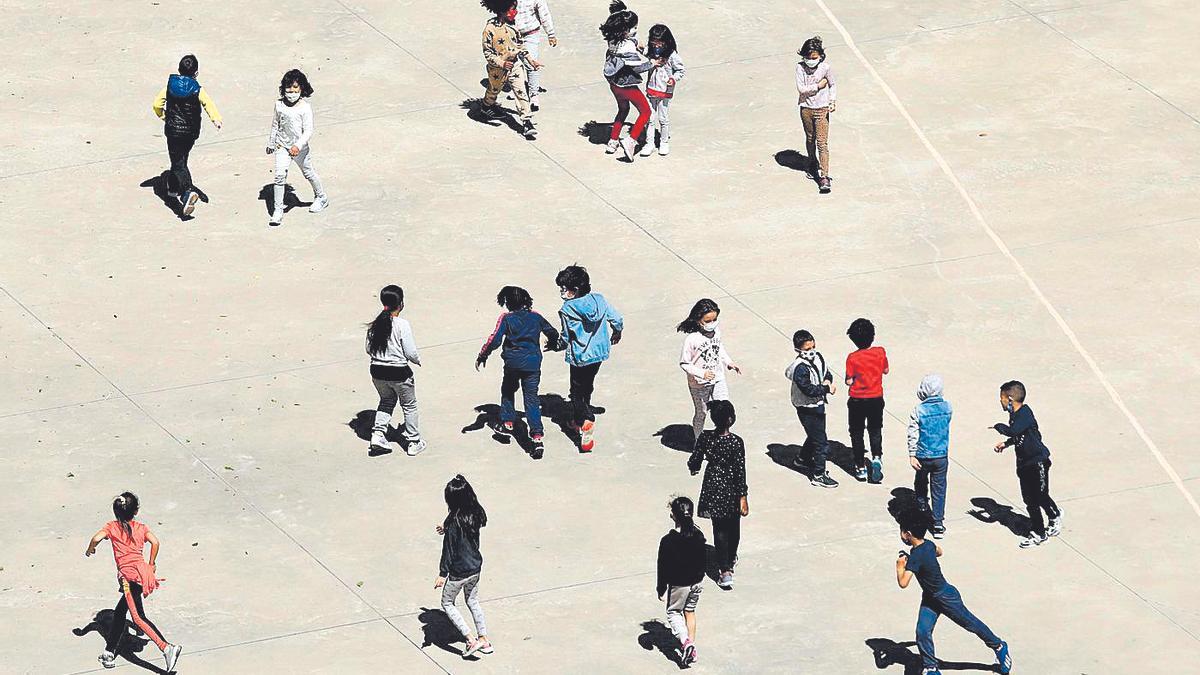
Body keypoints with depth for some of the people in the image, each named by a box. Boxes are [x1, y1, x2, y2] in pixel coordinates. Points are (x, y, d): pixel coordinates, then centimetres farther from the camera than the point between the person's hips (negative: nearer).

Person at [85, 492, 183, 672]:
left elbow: (96, 538, -11)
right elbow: (155, 542, 0)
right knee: (119, 613, 21)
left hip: (128, 575, -6)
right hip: (142, 572, 6)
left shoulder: (112, 527, 5)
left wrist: (90, 550, 10)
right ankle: (109, 653, 29)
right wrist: (151, 566, 11)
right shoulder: (141, 527, 14)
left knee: (138, 618, -14)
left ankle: (167, 648, -30)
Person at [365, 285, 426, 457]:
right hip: (399, 372, -5)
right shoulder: (402, 325, -19)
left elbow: (369, 349, 4)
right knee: (409, 405, 15)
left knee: (387, 401, 27)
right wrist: (418, 360, 4)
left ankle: (378, 433, 13)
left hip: (377, 371, 5)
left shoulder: (374, 325, -4)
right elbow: (410, 352, -18)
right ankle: (413, 442, 23)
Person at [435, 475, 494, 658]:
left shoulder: (453, 521, -25)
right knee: (473, 601, 25)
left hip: (459, 571, -7)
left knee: (447, 603, 13)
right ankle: (484, 639, 29)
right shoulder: (475, 514, -5)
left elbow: (448, 549, -20)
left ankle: (471, 639, 3)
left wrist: (442, 574, -14)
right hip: (475, 567, 7)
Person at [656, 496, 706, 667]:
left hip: (679, 584, -5)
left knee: (673, 612, 15)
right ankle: (692, 649, 27)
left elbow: (663, 567, -15)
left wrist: (661, 589, -3)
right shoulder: (699, 536, -8)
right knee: (690, 611, 22)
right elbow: (702, 559, 6)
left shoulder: (668, 541, -23)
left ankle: (685, 641, -8)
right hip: (697, 581, 5)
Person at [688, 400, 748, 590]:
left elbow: (694, 461, -2)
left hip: (712, 488, 2)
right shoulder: (736, 442, -21)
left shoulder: (706, 437, -12)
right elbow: (740, 471, -18)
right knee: (733, 527, 21)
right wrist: (743, 498, -12)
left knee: (719, 529, 10)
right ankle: (730, 561, 40)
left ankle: (725, 570, 4)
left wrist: (694, 468, 24)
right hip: (731, 489, -2)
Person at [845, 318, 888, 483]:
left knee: (857, 433, 13)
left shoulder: (852, 358, -19)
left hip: (857, 400, -2)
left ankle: (861, 467, 16)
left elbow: (849, 381, -14)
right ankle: (876, 457, -6)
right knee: (875, 430, 19)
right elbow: (885, 370, 6)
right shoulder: (880, 352, -11)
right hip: (876, 399, 2)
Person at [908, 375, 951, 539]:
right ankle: (938, 524, 6)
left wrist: (912, 455, -9)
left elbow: (913, 435, -14)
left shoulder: (918, 411, -16)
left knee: (921, 483, 24)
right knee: (939, 490, 7)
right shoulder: (947, 407, -7)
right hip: (942, 456, 2)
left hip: (923, 456, -2)